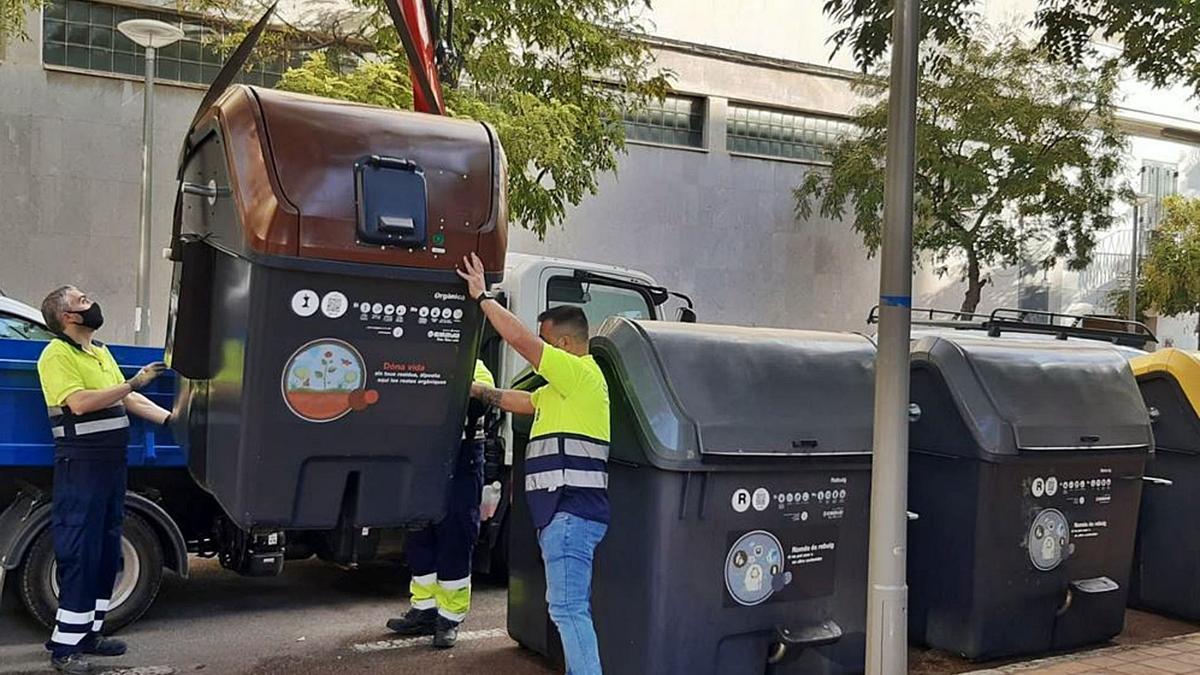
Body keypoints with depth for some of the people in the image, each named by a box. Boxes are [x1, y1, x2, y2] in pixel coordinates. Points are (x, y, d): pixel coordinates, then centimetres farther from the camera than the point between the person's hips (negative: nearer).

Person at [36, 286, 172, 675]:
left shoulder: (100, 351, 17)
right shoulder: (57, 354, -10)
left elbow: (128, 400, 17)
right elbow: (80, 402, -22)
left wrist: (171, 418, 10)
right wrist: (133, 383, -21)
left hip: (112, 462, 9)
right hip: (80, 465, -9)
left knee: (107, 549, 12)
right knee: (80, 553, -7)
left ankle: (88, 632, 23)